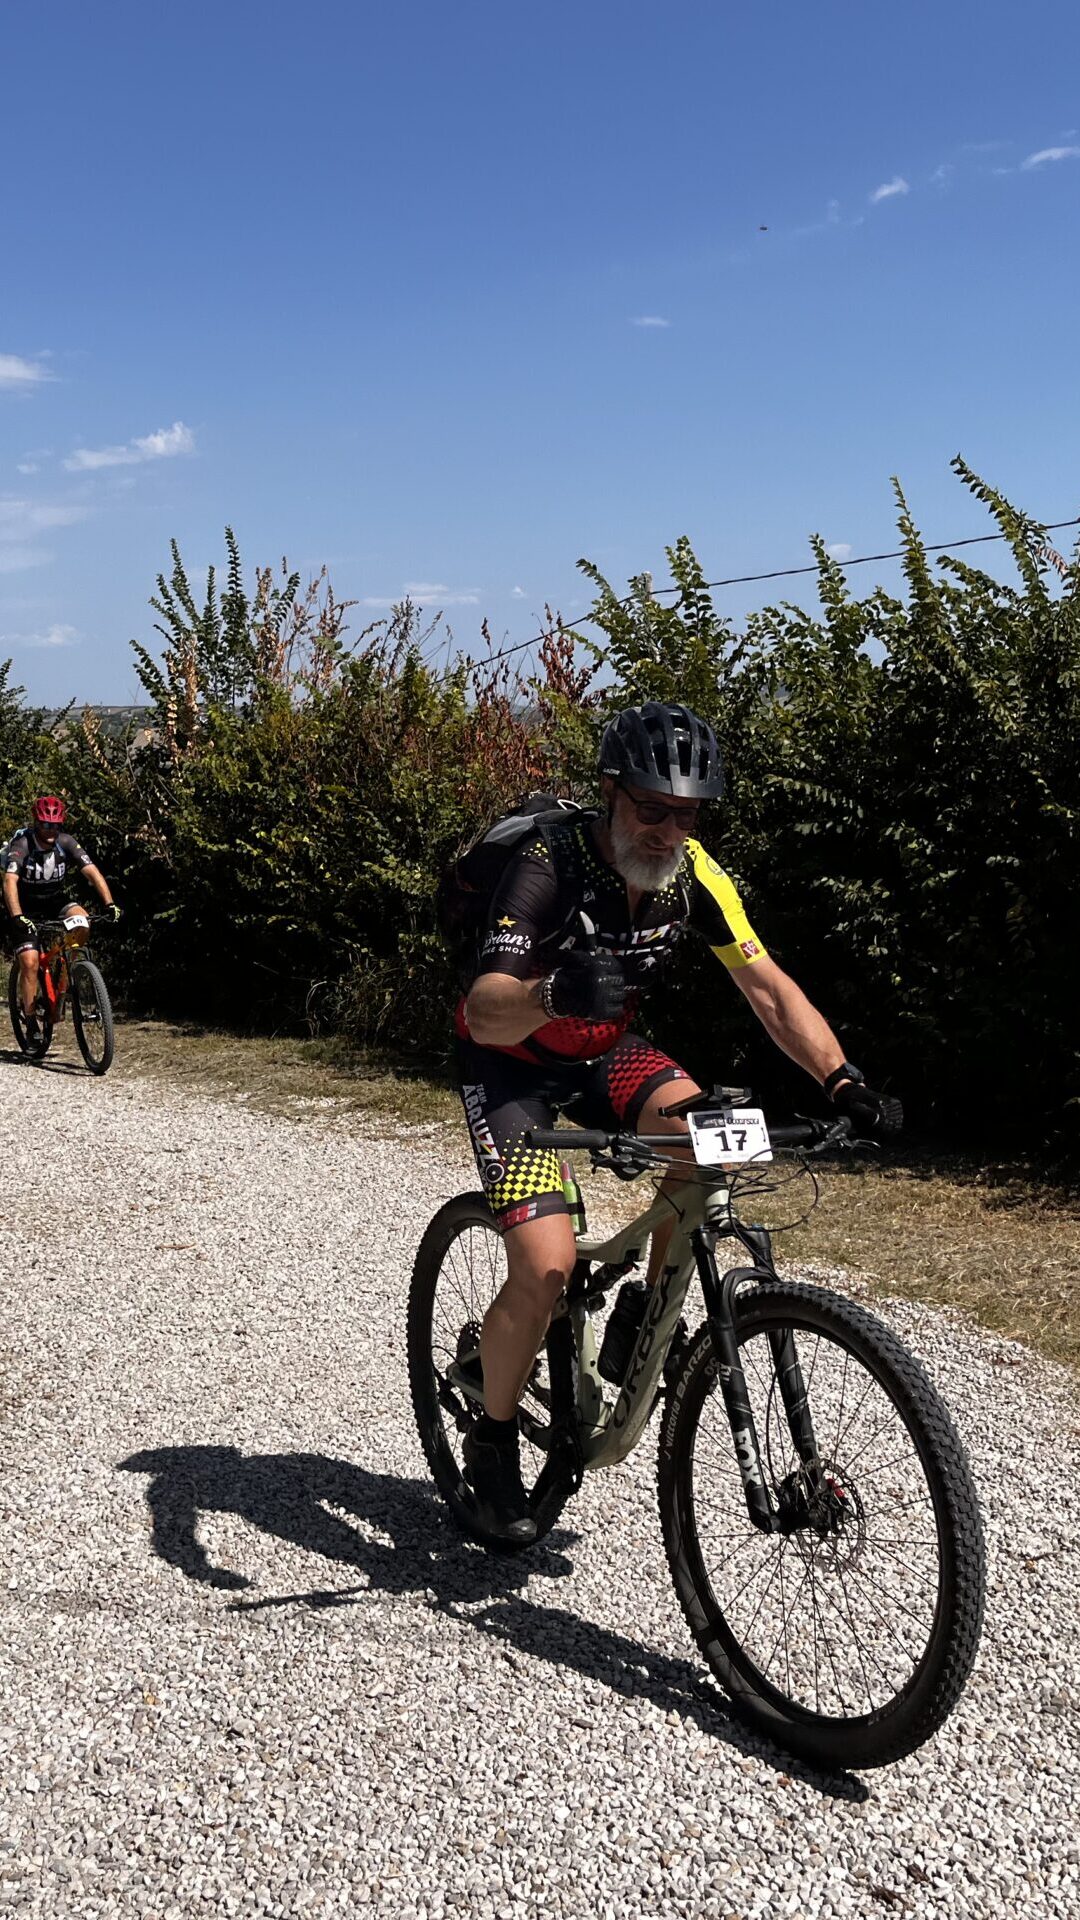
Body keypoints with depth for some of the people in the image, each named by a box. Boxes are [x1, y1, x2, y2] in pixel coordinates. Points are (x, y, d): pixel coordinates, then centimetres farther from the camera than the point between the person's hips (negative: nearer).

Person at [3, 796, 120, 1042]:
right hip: (27, 909, -3)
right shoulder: (21, 845, -24)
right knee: (30, 962, -16)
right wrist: (17, 917, -50)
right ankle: (31, 1022, -2)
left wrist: (109, 904, -34)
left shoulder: (66, 843, -15)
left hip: (56, 902, 3)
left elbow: (92, 872, -21)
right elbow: (10, 882, -36)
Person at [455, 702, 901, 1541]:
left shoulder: (692, 873, -15)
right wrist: (554, 993, -64)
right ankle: (493, 1440, 7)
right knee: (546, 1266, -19)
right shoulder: (549, 867, -30)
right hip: (509, 1062, -4)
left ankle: (648, 1314, -2)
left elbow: (768, 987, -13)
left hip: (602, 1049, 5)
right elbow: (483, 1011, -42)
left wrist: (843, 1080, -27)